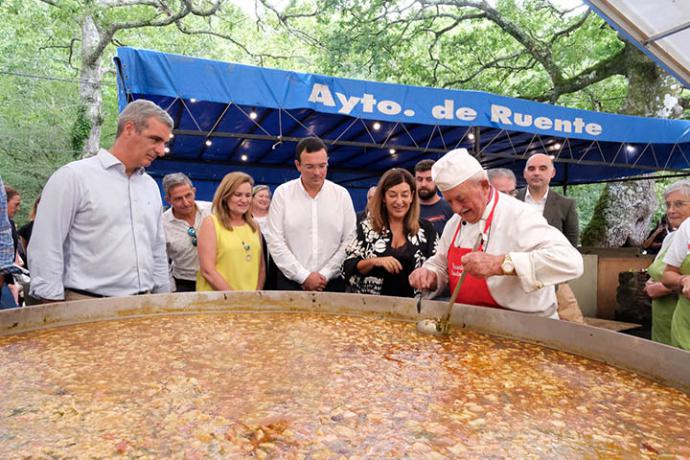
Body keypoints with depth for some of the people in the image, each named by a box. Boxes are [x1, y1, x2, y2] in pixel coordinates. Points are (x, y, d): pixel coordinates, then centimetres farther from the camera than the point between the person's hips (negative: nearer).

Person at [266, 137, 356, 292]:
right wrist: (303, 276, -10)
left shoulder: (342, 194, 1)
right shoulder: (282, 193, -2)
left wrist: (325, 274, -9)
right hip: (290, 282, -1)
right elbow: (276, 243, -6)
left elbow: (349, 241, -1)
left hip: (332, 282, 1)